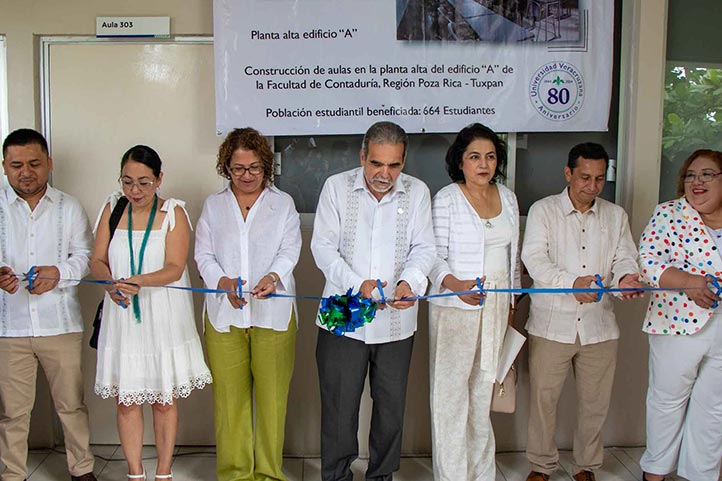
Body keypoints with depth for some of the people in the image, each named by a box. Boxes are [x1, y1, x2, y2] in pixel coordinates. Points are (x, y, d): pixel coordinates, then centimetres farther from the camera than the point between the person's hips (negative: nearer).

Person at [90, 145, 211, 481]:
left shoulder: (173, 212, -3)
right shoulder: (113, 208, 5)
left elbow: (175, 268, -12)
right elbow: (97, 260, 4)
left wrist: (139, 282, -30)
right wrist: (111, 283, -18)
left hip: (163, 318, -2)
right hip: (123, 317, 2)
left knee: (164, 400, 7)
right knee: (126, 399, 5)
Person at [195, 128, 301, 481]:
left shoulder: (282, 203, 11)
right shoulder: (213, 205, 14)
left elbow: (290, 250, 1)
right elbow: (203, 254, 7)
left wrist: (274, 276, -20)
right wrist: (224, 282, -12)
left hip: (273, 312, -1)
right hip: (224, 314, 1)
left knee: (272, 396, 0)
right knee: (228, 396, 2)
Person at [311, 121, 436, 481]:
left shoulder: (417, 192, 3)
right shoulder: (336, 187, -1)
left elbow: (424, 248, 1)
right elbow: (323, 245, -5)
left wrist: (409, 281, -21)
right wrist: (358, 283, -20)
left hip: (396, 319, 2)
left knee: (391, 405, 12)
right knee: (338, 405, 5)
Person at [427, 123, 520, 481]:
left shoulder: (507, 197, 9)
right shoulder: (446, 199, -7)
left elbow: (513, 254, 16)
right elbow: (434, 258, -10)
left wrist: (512, 301, 17)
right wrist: (455, 284, -29)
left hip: (496, 305, 5)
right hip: (455, 306, -5)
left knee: (485, 388, 12)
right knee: (451, 389, -2)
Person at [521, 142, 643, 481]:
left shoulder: (616, 215, 12)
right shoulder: (543, 210, 0)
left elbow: (625, 258, 6)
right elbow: (534, 259, -12)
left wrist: (625, 277, -19)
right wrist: (571, 282, -27)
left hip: (599, 325, 3)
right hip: (551, 324, -3)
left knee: (594, 401, 11)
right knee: (543, 398, 3)